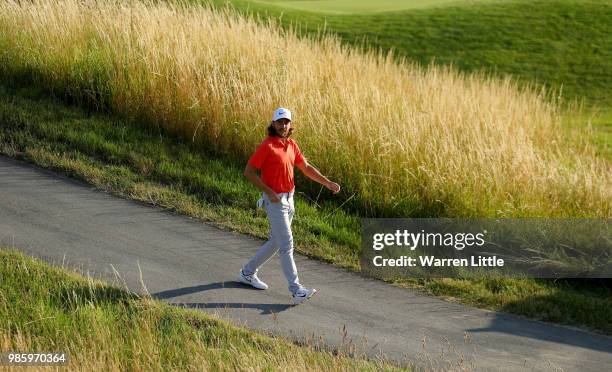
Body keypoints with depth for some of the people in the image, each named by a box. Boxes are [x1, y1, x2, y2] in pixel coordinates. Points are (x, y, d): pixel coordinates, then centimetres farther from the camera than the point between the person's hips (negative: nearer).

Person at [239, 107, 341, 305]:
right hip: (274, 202, -8)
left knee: (276, 242, 17)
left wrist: (327, 183, 1)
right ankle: (296, 290, -12)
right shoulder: (266, 146, -16)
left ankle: (248, 272, 33)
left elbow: (306, 168, 12)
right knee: (286, 244, -11)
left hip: (288, 200, 8)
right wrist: (269, 192, -21)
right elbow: (248, 172, -16)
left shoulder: (292, 145, 7)